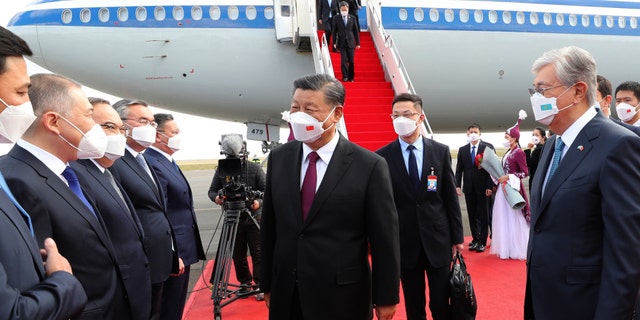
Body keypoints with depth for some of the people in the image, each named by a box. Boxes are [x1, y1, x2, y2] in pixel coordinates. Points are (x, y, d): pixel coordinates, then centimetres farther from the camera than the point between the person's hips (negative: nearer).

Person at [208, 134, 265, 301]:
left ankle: (260, 285, 9)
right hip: (233, 219, 3)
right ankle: (244, 283, 25)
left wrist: (259, 201, -22)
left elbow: (266, 189, -2)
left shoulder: (255, 168, -1)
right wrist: (216, 197, -13)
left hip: (254, 218, -2)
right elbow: (212, 190, 11)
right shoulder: (221, 171, 5)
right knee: (238, 255, 10)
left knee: (257, 253, 0)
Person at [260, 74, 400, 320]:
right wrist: (267, 284, 8)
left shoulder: (369, 166, -12)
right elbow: (269, 227, 5)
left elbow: (384, 238, -8)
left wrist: (385, 297, -3)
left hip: (342, 298, -3)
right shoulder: (278, 158, 0)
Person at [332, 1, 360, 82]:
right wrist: (334, 42, -3)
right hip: (341, 42, -1)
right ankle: (345, 76, -5)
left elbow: (356, 31, 7)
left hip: (350, 42, 1)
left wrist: (358, 43, 5)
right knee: (344, 60, -11)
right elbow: (334, 31, 4)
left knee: (351, 61, 3)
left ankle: (351, 77, 16)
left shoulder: (352, 18, 5)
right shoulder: (336, 18, 2)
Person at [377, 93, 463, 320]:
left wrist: (457, 236, 3)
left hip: (438, 238, 1)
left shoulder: (441, 151, 0)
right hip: (404, 242, 0)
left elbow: (450, 197, 3)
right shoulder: (382, 156, -5)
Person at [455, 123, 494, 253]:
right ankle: (475, 240, 19)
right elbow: (459, 169, 8)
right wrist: (457, 185, -2)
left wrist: (490, 186, -12)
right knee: (472, 216, 9)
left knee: (483, 216, 4)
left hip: (483, 187, -3)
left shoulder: (488, 147, -1)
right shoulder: (462, 150, 9)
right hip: (469, 188, 3)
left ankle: (482, 242, 12)